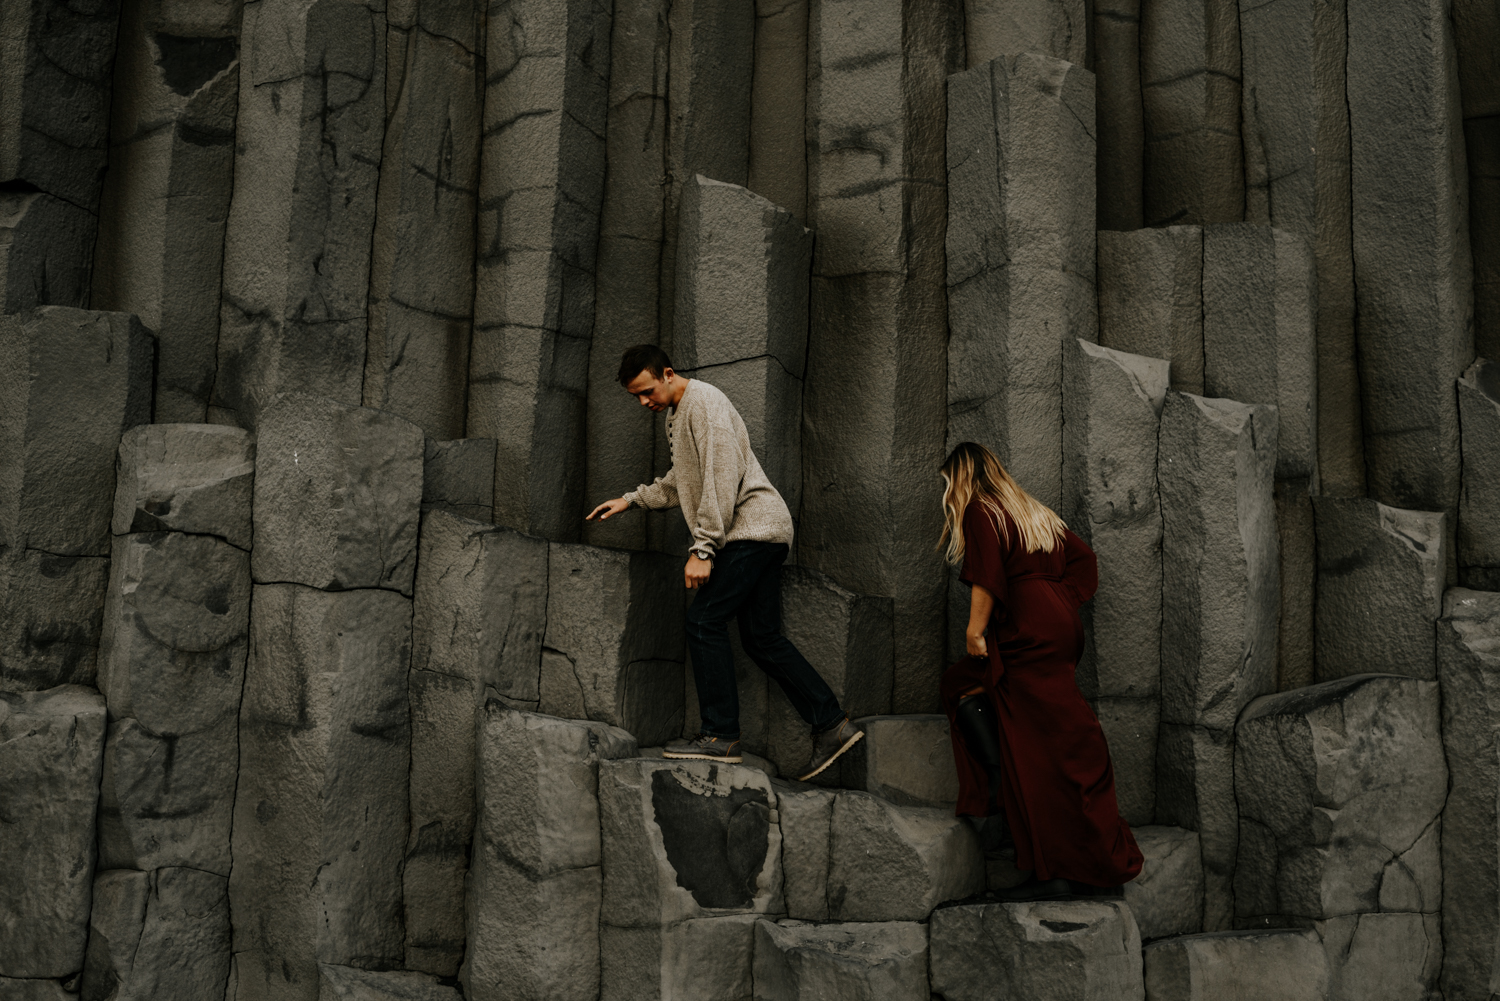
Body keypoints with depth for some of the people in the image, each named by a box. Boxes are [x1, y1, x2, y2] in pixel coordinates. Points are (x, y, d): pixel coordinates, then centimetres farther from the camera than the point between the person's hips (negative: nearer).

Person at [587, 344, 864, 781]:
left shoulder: (703, 402, -12)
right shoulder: (675, 413, 20)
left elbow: (722, 480, -20)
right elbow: (680, 480, 33)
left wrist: (701, 550, -22)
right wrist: (631, 500, 25)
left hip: (754, 526, -10)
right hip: (759, 534, 10)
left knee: (704, 620, -12)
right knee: (761, 637, 7)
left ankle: (721, 736, -9)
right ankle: (832, 725, 8)